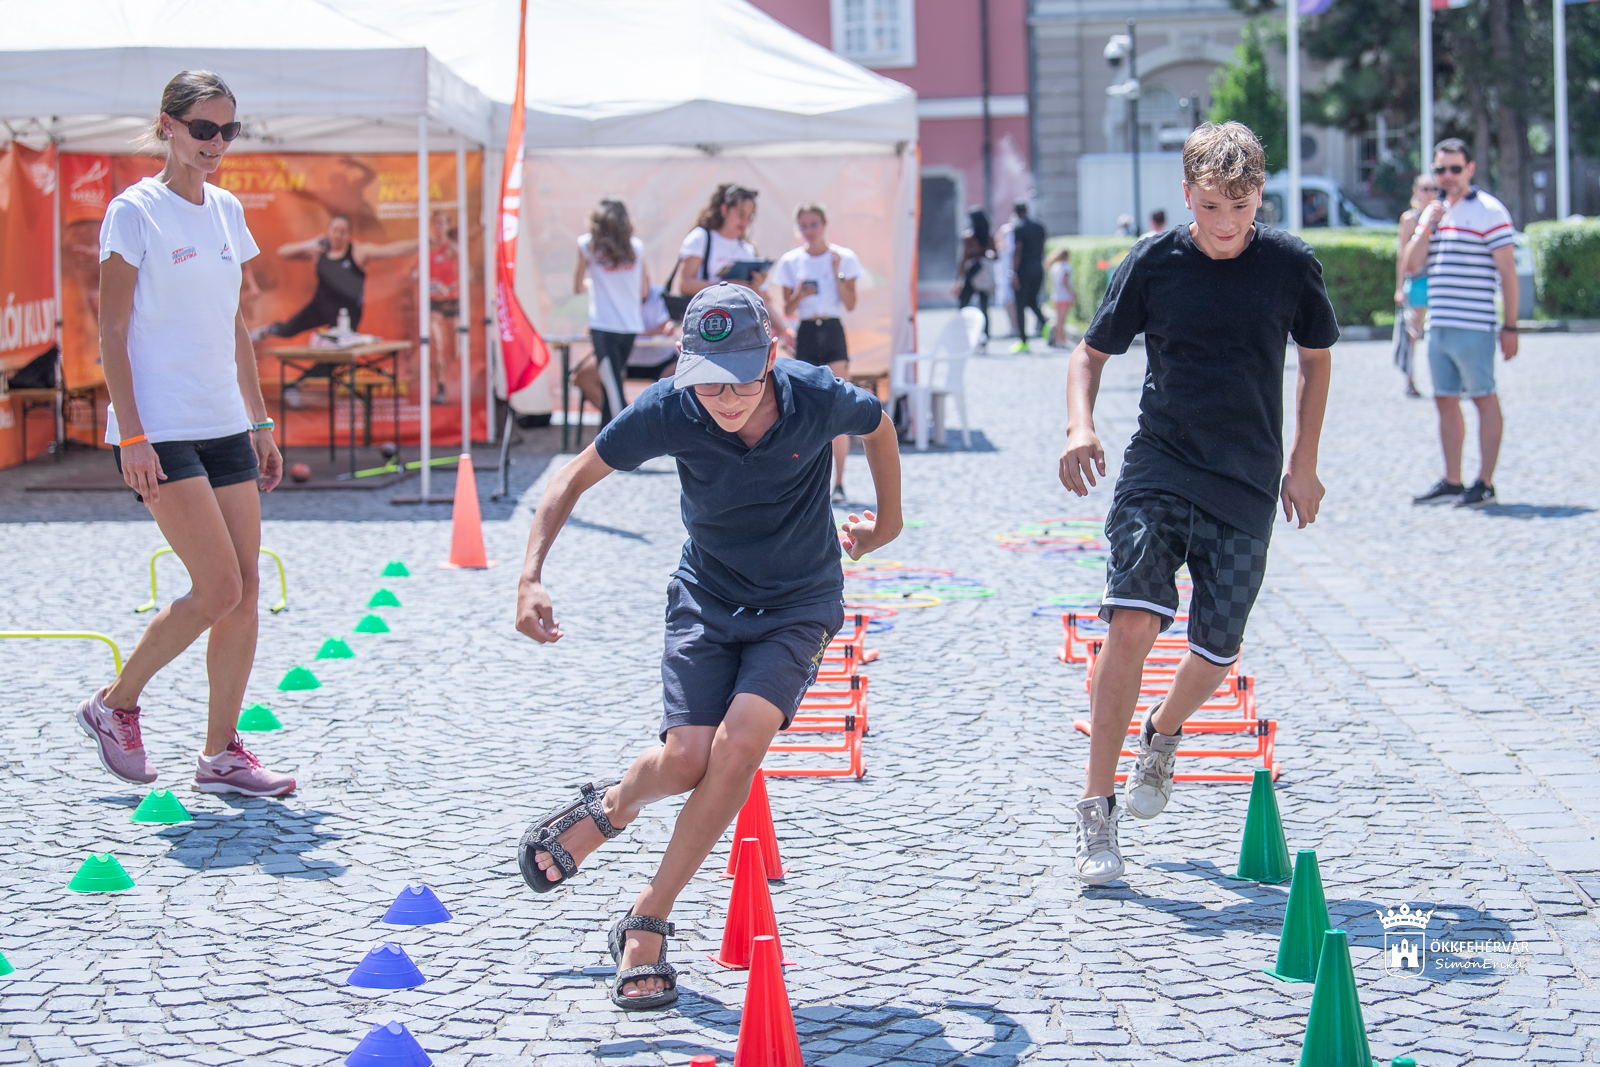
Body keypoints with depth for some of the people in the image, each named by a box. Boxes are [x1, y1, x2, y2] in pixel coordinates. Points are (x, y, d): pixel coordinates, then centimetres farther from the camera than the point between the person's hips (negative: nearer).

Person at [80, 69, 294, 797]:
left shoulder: (227, 211, 13)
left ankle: (221, 753, 10)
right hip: (159, 431, -7)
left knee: (245, 588, 2)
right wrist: (131, 436, -16)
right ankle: (115, 705, 8)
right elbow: (111, 334, -9)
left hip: (224, 426, 7)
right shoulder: (134, 211, -7)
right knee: (218, 588, -12)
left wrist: (259, 422, 16)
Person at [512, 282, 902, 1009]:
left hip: (799, 603, -1)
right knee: (686, 761, -15)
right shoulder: (667, 411, -23)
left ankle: (647, 923, -6)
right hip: (708, 595, 1)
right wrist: (532, 575, -24)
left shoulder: (818, 399, -24)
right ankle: (610, 807, 24)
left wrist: (887, 521, 17)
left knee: (740, 744, -22)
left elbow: (878, 424, 2)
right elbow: (573, 478, -10)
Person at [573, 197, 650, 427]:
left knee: (614, 392, -8)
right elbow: (643, 291, 14)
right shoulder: (637, 247, 9)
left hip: (604, 326, -4)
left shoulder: (587, 245, 2)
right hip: (632, 327, 4)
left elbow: (577, 286, 11)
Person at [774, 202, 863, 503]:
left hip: (833, 332, -1)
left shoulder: (843, 258, 2)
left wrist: (837, 274, -13)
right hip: (806, 334, 1)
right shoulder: (791, 261, 6)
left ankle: (838, 482, -6)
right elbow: (787, 311, 6)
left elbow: (851, 304, -2)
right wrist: (799, 294, -14)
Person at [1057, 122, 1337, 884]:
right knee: (1132, 621, -20)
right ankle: (1097, 810, -10)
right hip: (1157, 470, -1)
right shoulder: (1153, 263, -3)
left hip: (1246, 488, 1)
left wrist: (1303, 465, 12)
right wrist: (1080, 425, -10)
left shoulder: (1291, 265, -2)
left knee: (1217, 650, 6)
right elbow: (1091, 351, 8)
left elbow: (1316, 359, 15)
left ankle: (1163, 735, 43)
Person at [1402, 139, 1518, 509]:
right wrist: (1427, 228, -5)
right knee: (1445, 401, 10)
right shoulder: (1433, 212, 16)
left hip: (1474, 326, -7)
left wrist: (1510, 327, -10)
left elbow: (1507, 272, -7)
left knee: (1485, 400, -2)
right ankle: (1451, 482, 17)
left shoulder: (1490, 211, -5)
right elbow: (1412, 265, 11)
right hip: (1438, 326, 7)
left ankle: (1485, 484, 0)